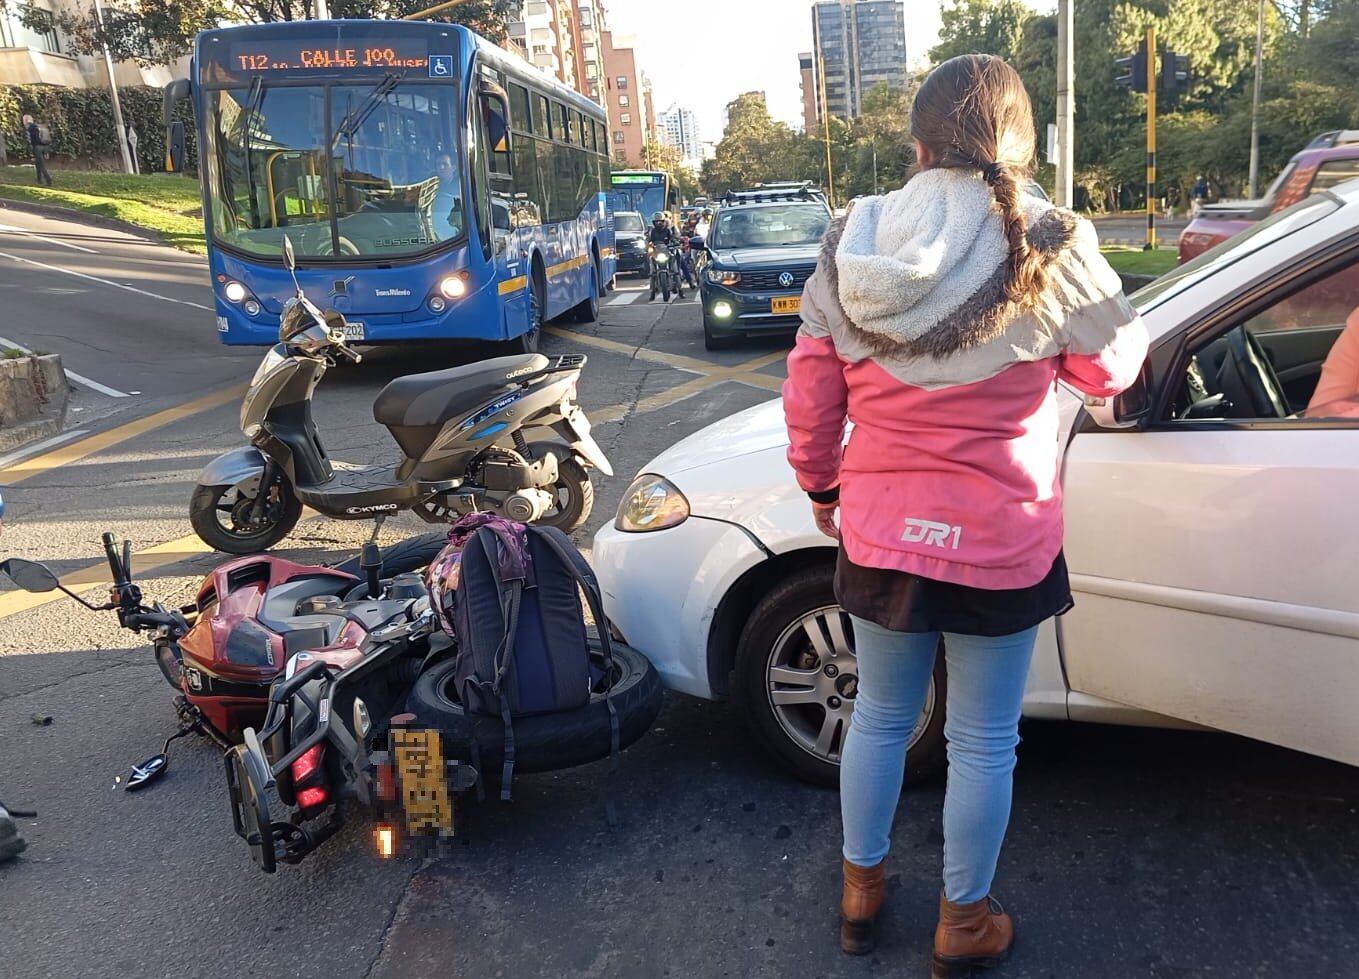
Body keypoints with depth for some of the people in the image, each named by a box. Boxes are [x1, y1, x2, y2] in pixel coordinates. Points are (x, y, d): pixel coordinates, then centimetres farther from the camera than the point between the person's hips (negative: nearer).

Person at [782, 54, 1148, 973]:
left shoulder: (853, 246, -6)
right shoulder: (1047, 251, -14)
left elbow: (810, 394, -1)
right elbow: (1113, 366, 2)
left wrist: (821, 485, 16)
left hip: (879, 536, 3)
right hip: (998, 546, -2)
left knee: (879, 717, 21)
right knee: (983, 742, 15)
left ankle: (861, 889, 40)